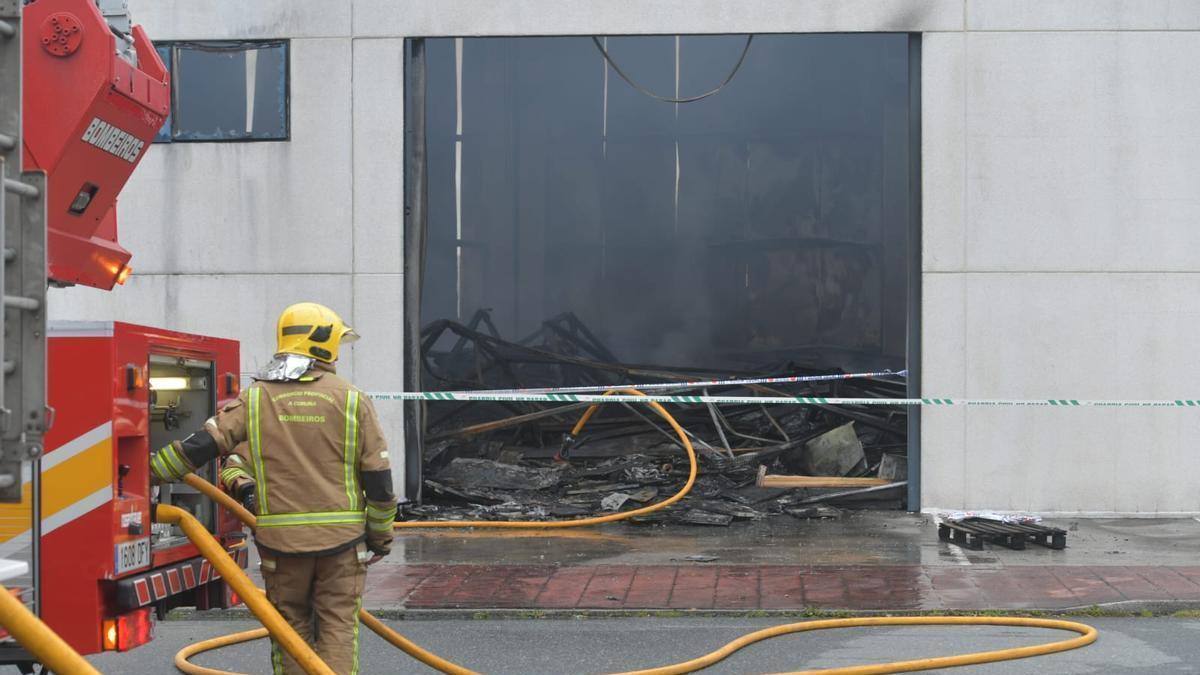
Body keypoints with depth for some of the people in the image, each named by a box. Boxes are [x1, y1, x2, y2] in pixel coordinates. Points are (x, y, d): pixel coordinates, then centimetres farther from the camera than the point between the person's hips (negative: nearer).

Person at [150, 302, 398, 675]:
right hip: (341, 536, -1)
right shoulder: (352, 400, -1)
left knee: (290, 628, 15)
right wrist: (381, 535, 12)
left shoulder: (255, 399, 1)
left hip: (281, 539, 1)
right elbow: (378, 477, 0)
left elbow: (200, 446, -3)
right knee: (338, 628, 6)